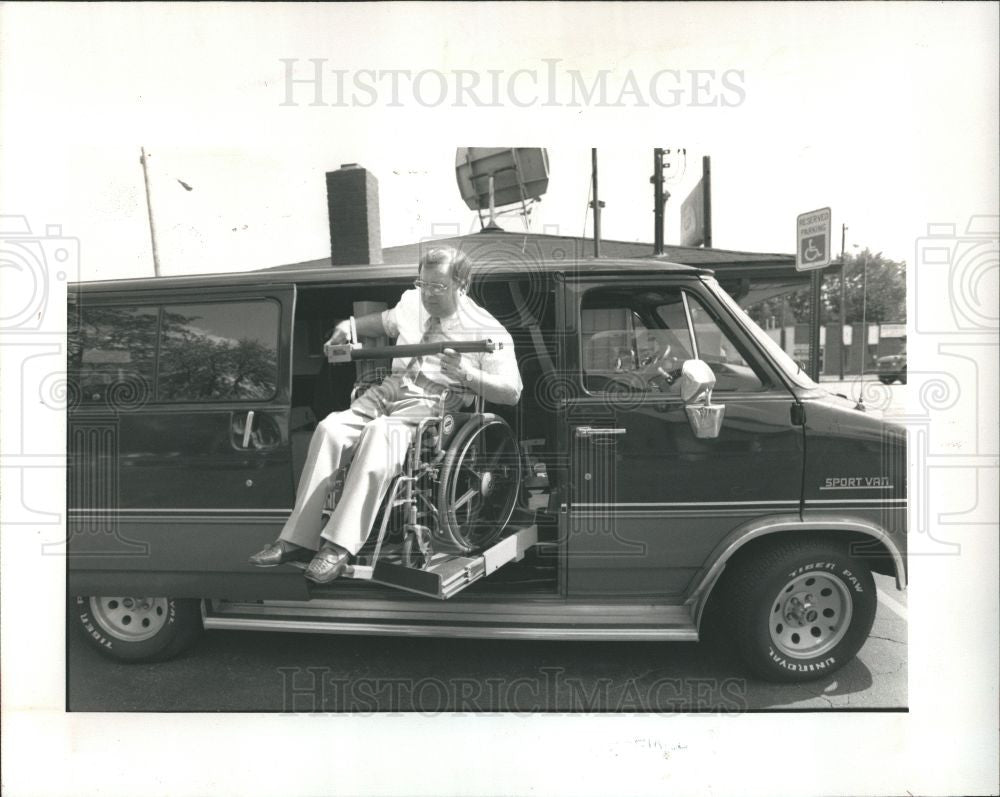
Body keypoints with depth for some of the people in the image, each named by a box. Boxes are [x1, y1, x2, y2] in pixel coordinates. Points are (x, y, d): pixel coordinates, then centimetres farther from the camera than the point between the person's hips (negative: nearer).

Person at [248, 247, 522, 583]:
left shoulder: (487, 330, -2)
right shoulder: (412, 302, 17)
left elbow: (512, 393, -6)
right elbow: (386, 320, 40)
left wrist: (466, 374, -21)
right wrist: (351, 326, 21)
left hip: (431, 405, -6)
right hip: (387, 390, 6)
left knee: (380, 433, -37)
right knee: (329, 429, -22)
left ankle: (339, 547, -37)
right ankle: (299, 539, -21)